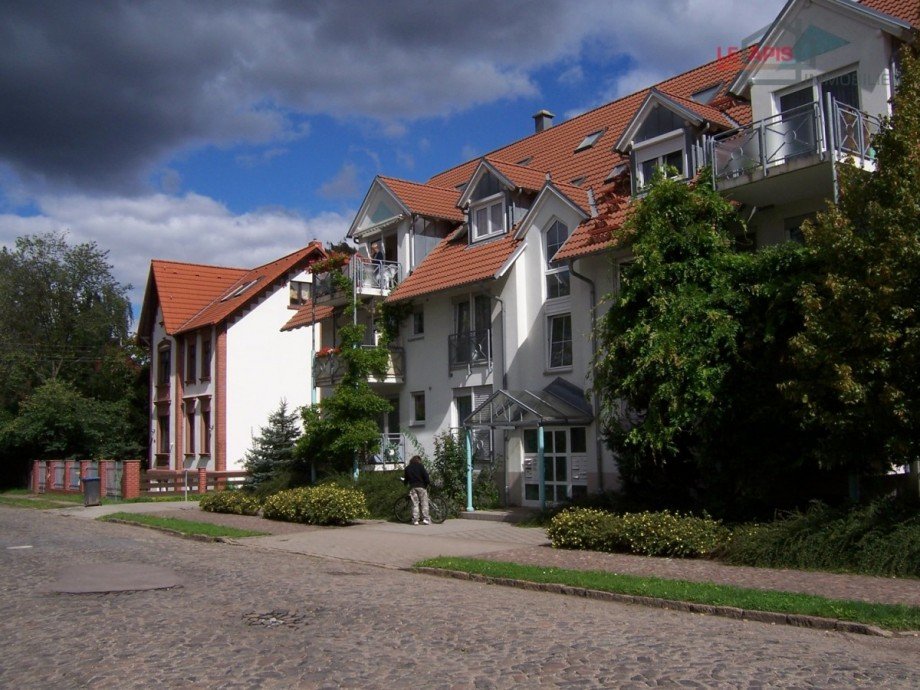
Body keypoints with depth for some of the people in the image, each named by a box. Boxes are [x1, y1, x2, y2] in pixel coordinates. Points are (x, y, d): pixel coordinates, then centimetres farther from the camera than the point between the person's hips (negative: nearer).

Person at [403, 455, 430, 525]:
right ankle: (425, 519, -4)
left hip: (412, 487, 3)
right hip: (421, 486, -3)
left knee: (415, 504, 4)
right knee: (424, 503, 2)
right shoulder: (420, 466, 3)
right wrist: (429, 483, 6)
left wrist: (405, 482, 36)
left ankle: (415, 520, -1)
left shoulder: (407, 468, 13)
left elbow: (405, 479, 17)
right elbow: (425, 476, -4)